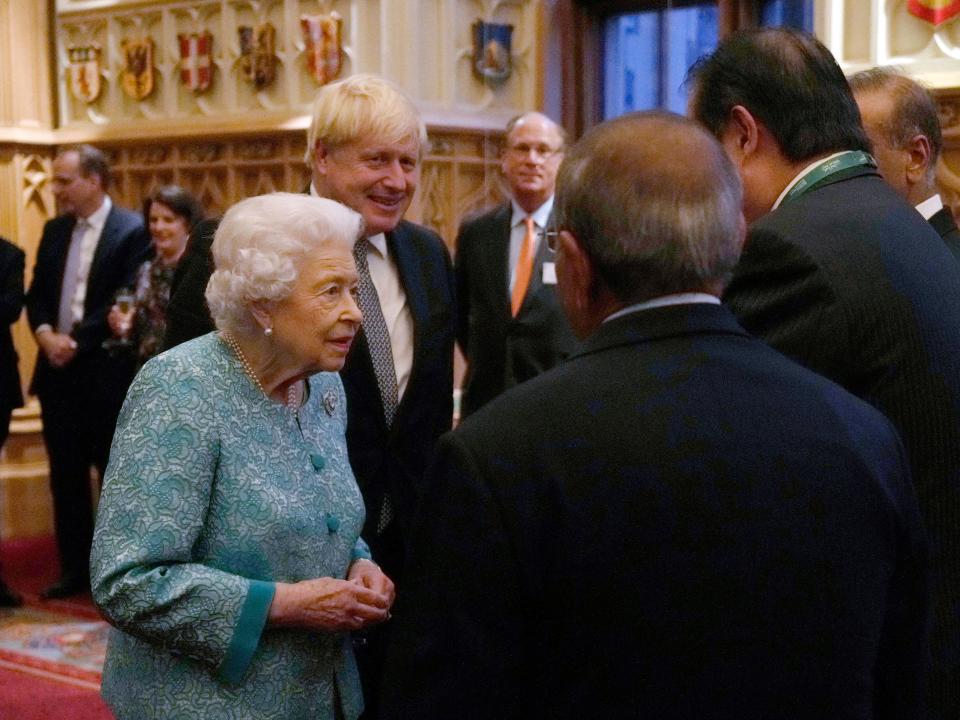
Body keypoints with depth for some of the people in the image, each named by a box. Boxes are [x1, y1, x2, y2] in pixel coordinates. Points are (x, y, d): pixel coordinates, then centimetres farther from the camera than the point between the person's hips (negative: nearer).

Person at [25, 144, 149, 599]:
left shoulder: (131, 230, -8)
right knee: (66, 479, 11)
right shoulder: (55, 230, 13)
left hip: (104, 373, -6)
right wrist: (46, 335, -8)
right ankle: (75, 570, 20)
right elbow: (37, 294, 11)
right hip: (58, 372, 6)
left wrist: (76, 340, -16)